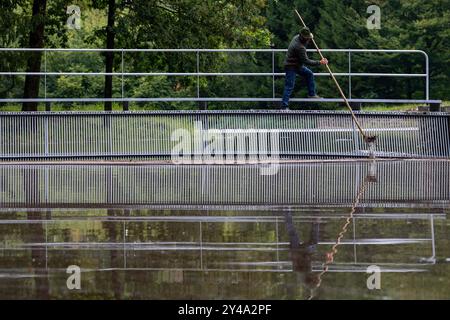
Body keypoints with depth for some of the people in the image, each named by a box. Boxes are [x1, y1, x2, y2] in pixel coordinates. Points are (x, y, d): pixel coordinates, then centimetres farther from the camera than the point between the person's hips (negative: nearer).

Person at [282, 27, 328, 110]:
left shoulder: (297, 37, -3)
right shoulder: (299, 47, -31)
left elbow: (304, 44, 22)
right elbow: (306, 61, -28)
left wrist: (310, 39, 3)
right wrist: (320, 63, -25)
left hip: (298, 65, 10)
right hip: (291, 67, -10)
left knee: (309, 74, 17)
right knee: (289, 86, -8)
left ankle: (311, 94, 28)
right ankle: (284, 106, -7)